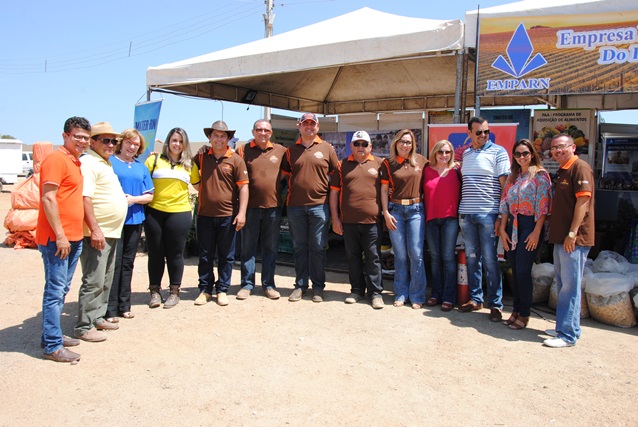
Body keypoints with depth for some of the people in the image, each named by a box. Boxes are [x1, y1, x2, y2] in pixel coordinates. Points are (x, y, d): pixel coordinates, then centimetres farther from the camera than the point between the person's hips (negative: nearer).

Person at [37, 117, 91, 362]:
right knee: (55, 291, -4)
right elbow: (48, 198, -18)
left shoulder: (76, 162, 16)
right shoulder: (56, 159, -11)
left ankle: (52, 335, 27)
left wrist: (74, 235, 17)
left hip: (73, 238, 9)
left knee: (62, 290, 16)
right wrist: (60, 235, -20)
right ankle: (52, 346, 3)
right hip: (56, 238, -9)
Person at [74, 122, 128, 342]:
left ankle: (98, 317, 28)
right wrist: (95, 230, -24)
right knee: (94, 281, -5)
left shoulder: (105, 163, 18)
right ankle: (84, 327, 4)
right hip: (97, 233, -10)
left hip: (111, 232, 10)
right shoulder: (88, 163, -12)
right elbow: (85, 198, -21)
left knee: (106, 280, 17)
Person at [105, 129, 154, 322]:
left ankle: (124, 305, 19)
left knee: (127, 263, 10)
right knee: (114, 263, -5)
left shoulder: (141, 167, 14)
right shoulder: (109, 162, 2)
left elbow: (149, 196, 10)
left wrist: (133, 199, -8)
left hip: (134, 220, 5)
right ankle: (110, 309, 3)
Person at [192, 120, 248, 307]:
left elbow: (243, 187, -6)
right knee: (205, 255, 10)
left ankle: (222, 290, 19)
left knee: (226, 256, 7)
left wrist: (242, 212, -13)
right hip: (205, 214, 3)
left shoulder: (236, 160, -3)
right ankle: (205, 289, 21)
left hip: (227, 215, -2)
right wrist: (198, 185, 8)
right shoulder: (202, 155, 6)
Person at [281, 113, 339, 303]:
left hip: (319, 205, -2)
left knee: (318, 248, 4)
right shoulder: (291, 150, 9)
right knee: (299, 247, 10)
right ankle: (300, 285, 19)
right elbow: (285, 173, 16)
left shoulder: (326, 148, 4)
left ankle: (318, 286, 15)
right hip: (295, 206, 2)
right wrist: (291, 190, 5)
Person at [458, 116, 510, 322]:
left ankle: (495, 304, 9)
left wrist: (502, 216, -11)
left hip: (488, 214, -5)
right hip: (466, 214, 5)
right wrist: (460, 212, 13)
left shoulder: (498, 151, -2)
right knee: (471, 258, 10)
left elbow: (505, 185, -5)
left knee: (490, 260, -1)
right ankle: (475, 299, 21)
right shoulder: (465, 154, 14)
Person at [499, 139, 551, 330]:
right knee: (515, 271, 8)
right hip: (512, 226, 6)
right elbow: (505, 204, 12)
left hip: (530, 225, -6)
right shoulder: (512, 177, 14)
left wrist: (536, 232, -15)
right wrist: (503, 229, 4)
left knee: (523, 271, -6)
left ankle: (524, 314, 7)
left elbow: (543, 206, -10)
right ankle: (516, 310, 18)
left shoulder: (540, 175, -4)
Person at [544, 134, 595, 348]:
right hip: (561, 237, 10)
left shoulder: (580, 168, -10)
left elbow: (583, 201, -18)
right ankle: (564, 327, 26)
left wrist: (572, 233, -22)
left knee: (570, 286, -6)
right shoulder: (561, 172, 19)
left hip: (574, 239, -10)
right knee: (563, 284, 15)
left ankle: (568, 335, 0)